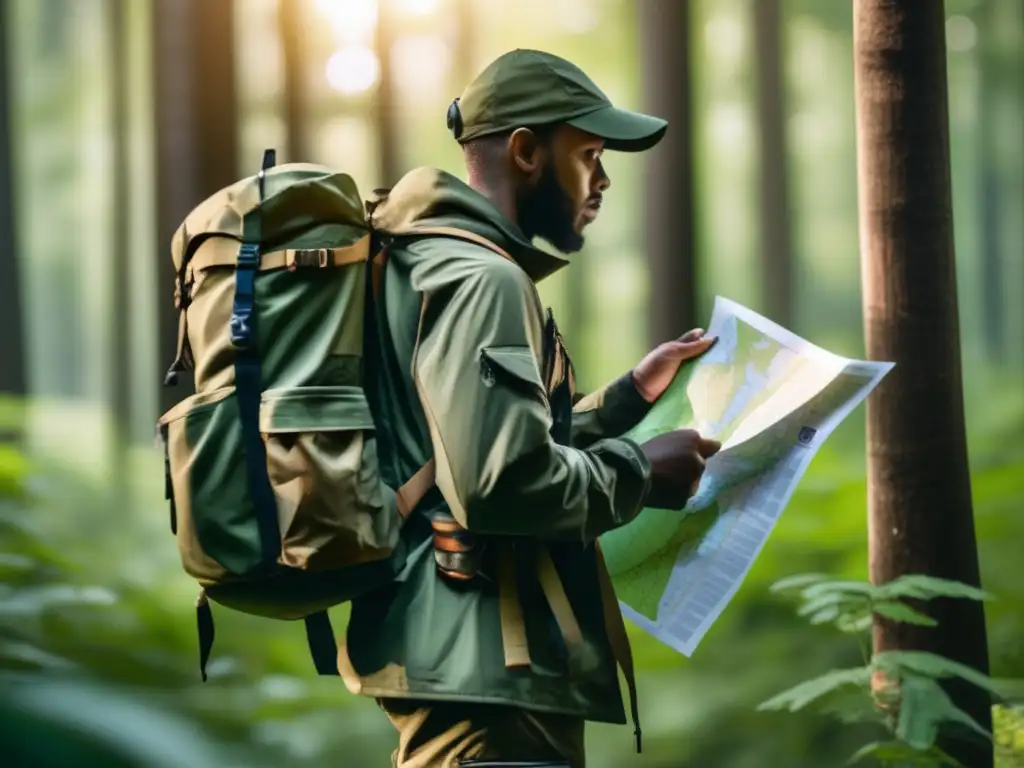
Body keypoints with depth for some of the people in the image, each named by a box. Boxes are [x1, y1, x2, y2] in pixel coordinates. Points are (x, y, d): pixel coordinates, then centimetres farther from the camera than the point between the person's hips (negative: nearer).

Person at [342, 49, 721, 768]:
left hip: (473, 660, 11)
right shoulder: (480, 280, -14)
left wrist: (629, 397, 18)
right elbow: (503, 483, -25)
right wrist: (638, 470, -11)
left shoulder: (438, 267, 20)